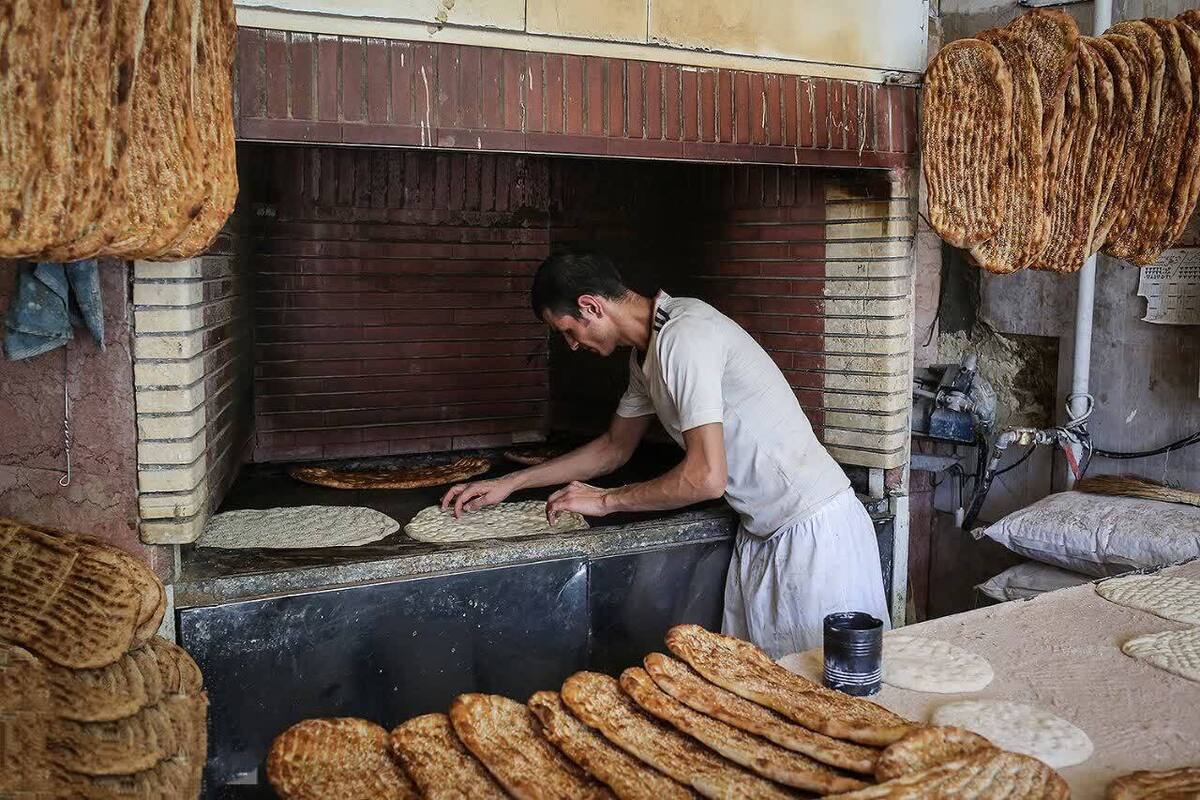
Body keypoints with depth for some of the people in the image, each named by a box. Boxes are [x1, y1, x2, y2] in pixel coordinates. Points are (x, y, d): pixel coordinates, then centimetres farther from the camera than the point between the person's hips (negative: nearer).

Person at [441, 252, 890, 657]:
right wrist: (509, 484, 18)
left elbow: (705, 477, -26)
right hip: (761, 533, 9)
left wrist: (605, 501, -11)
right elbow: (615, 447, 22)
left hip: (813, 530, -9)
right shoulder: (647, 352, 10)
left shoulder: (684, 335, -22)